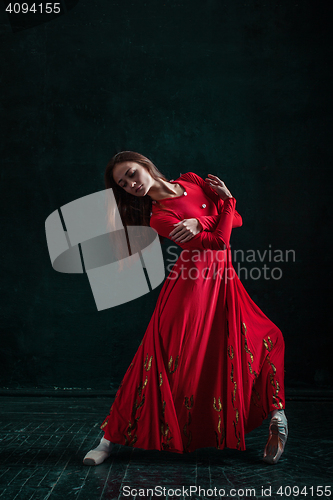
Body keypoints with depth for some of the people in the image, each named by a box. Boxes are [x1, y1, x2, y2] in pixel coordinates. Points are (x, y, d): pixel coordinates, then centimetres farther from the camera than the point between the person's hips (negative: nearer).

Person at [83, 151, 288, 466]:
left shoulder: (192, 181, 7)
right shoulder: (159, 218, -11)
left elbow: (237, 220, 8)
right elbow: (219, 241, -14)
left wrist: (198, 221, -8)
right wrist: (227, 199, -3)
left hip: (222, 281, 6)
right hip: (191, 285, -6)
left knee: (264, 340, 7)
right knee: (168, 357, -7)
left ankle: (276, 415, 22)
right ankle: (111, 439, 2)